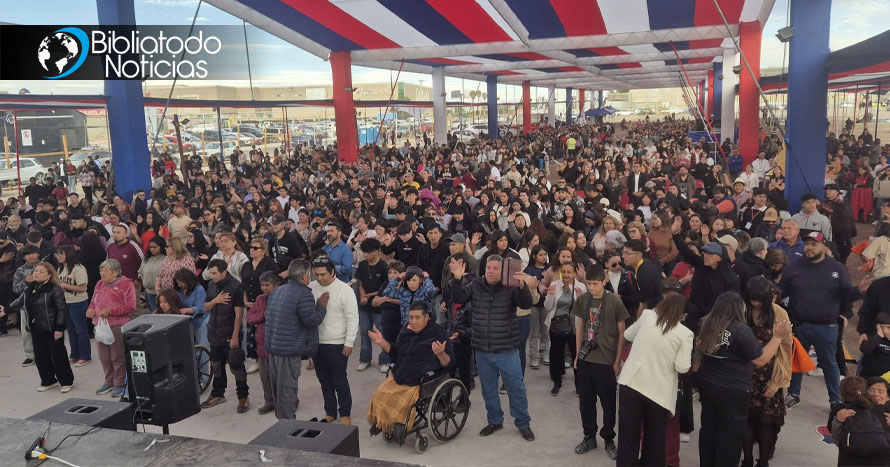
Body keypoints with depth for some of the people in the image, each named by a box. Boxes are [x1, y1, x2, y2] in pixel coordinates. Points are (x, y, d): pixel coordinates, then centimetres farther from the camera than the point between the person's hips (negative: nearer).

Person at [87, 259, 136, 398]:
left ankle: (119, 384, 12)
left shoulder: (125, 284, -7)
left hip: (117, 326, -7)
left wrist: (110, 311, -20)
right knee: (103, 357, 13)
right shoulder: (100, 285, 15)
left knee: (118, 357, 0)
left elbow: (130, 306, -13)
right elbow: (93, 301, 26)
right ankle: (109, 382, 28)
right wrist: (91, 309, 3)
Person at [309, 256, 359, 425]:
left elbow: (352, 318, -10)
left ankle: (345, 414, 17)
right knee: (324, 381, 15)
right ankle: (330, 412, 30)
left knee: (340, 381, 2)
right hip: (316, 343, 5)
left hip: (337, 345, -5)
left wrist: (349, 343, -11)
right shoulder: (311, 288, 2)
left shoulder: (344, 290, -11)